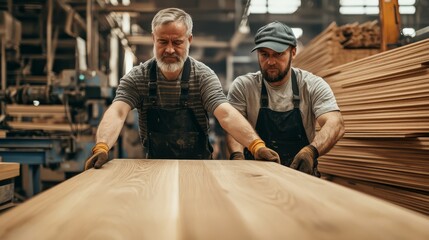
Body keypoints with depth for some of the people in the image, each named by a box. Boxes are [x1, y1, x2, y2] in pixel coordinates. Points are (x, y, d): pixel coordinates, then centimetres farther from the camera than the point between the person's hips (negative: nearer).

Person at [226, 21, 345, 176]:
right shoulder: (242, 86, 1)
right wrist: (237, 155, -32)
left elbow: (336, 125, -14)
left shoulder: (313, 86, -1)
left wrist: (311, 151, -35)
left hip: (302, 175, 2)